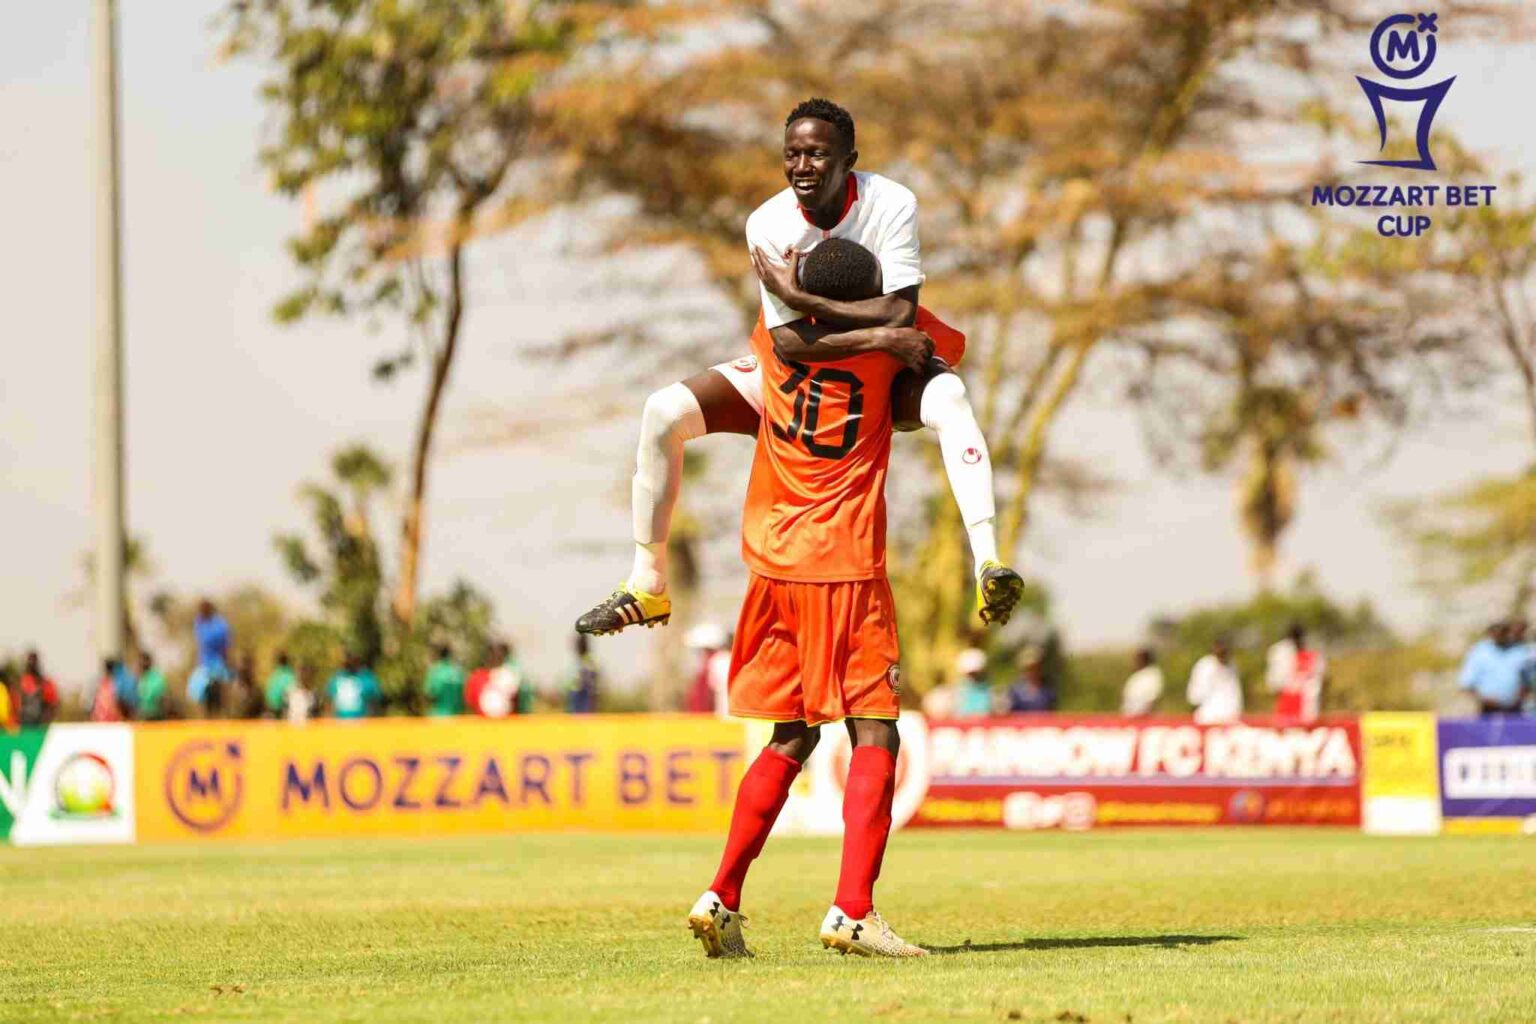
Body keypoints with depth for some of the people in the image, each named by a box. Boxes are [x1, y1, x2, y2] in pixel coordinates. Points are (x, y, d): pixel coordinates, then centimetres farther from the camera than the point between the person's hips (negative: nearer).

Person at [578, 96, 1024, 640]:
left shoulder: (891, 203, -23)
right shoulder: (768, 223, -20)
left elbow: (900, 314, -33)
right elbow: (789, 340, -27)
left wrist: (799, 296, -32)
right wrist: (880, 336, -35)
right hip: (794, 372, 2)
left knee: (947, 396, -37)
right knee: (665, 411, -15)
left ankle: (986, 563, -45)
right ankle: (648, 586, -3)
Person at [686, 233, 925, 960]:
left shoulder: (775, 339, 8)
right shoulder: (884, 344, -4)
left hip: (774, 564, 6)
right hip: (844, 568, -6)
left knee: (790, 740, 15)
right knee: (876, 736, -5)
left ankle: (721, 899, 10)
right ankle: (852, 911, -19)